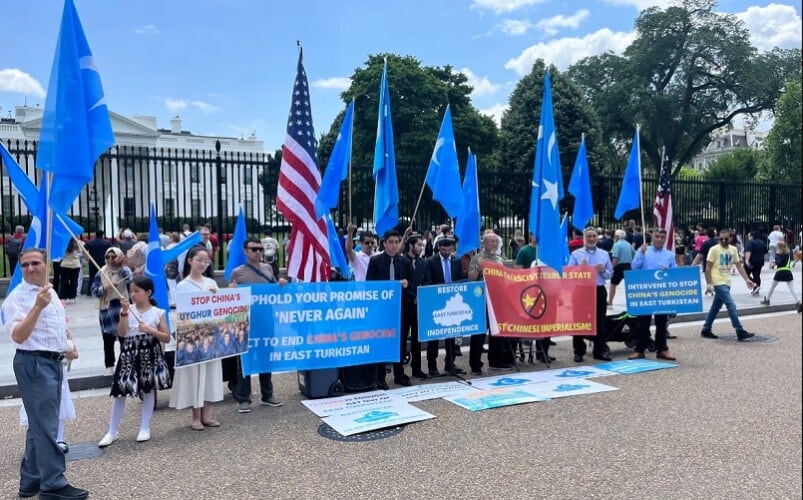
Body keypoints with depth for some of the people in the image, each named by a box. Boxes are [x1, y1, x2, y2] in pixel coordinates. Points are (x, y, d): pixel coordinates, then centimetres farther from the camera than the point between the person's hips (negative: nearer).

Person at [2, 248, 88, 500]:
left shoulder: (51, 291, 13)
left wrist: (67, 347, 13)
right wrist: (38, 306, -32)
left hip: (53, 362, 9)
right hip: (34, 364, -9)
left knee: (40, 424, 15)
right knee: (46, 426, -5)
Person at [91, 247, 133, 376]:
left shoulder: (124, 270, -1)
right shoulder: (101, 272, 3)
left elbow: (130, 279, -22)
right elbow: (94, 290, -1)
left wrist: (122, 265, -24)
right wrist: (104, 288, -18)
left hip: (122, 308, -2)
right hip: (106, 308, 2)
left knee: (124, 338, -1)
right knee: (108, 340, 9)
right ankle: (109, 365, 18)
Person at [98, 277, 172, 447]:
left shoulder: (158, 313, -2)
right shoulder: (128, 310, 1)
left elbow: (167, 338, -2)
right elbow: (121, 333, -11)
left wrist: (151, 330, -16)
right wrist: (124, 312, -17)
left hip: (150, 354, -1)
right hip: (129, 353, 1)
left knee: (148, 389, 7)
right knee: (120, 390, 2)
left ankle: (145, 429, 21)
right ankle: (112, 432, 13)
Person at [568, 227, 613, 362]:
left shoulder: (604, 254, 11)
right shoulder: (575, 254, 3)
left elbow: (610, 274, 9)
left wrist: (603, 270, -11)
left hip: (599, 291, 3)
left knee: (600, 321, 7)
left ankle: (600, 351, 16)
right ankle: (579, 352, 9)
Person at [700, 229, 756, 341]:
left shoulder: (733, 249, 9)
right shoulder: (714, 249, -9)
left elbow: (739, 265, 13)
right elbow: (708, 268, -9)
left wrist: (747, 279, 4)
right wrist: (709, 283, -15)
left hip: (726, 283, 7)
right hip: (718, 283, -7)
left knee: (716, 307, 12)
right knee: (731, 305, -12)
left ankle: (706, 330, 21)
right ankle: (740, 332, -9)